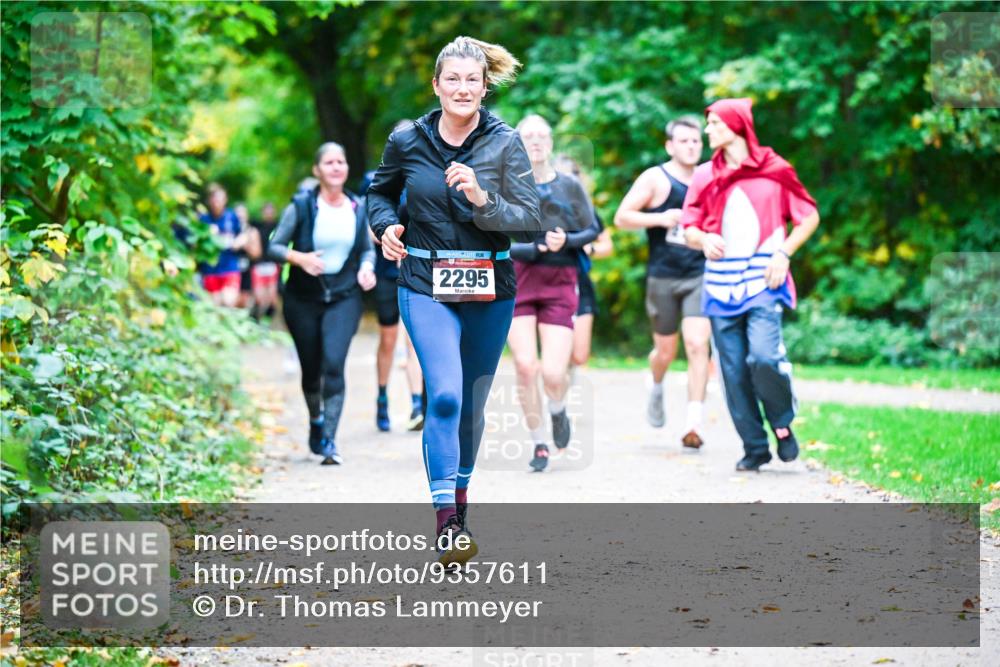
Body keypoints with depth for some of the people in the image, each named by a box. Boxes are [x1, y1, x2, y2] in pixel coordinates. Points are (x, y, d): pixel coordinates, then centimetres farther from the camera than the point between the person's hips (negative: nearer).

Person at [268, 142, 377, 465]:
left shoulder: (358, 208, 3)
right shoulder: (302, 206, -5)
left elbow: (367, 248, 16)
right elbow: (274, 246, -2)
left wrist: (366, 267, -6)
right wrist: (300, 258, -21)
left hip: (344, 297, 0)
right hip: (303, 299, 0)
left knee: (334, 364, -17)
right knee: (311, 369, 10)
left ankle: (329, 441, -16)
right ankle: (316, 420, 40)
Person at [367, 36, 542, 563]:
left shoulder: (505, 143, -4)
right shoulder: (407, 141, -1)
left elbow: (531, 223, -7)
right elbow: (380, 192, 19)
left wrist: (482, 199, -22)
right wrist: (386, 225, -1)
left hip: (490, 289, 1)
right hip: (426, 287, -1)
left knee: (472, 404, 12)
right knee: (444, 396, -18)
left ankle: (460, 501, 33)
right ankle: (446, 524, -18)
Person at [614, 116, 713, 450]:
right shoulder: (655, 178, -3)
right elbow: (621, 218, -7)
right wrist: (659, 219, -20)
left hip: (699, 276, 2)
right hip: (662, 277, -2)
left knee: (698, 346, -13)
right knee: (666, 350, 10)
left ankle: (693, 424, -13)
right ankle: (656, 388, 45)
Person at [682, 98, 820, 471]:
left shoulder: (774, 170, 2)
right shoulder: (704, 177, 10)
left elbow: (809, 217, 9)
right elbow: (689, 228, 13)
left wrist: (784, 253, -5)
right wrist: (704, 240, -10)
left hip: (763, 282, -4)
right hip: (721, 285, 4)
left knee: (763, 356, -21)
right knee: (734, 371, 2)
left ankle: (783, 424, 5)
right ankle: (755, 447, 14)